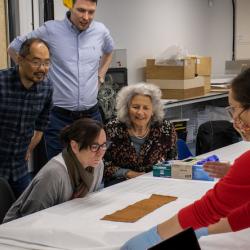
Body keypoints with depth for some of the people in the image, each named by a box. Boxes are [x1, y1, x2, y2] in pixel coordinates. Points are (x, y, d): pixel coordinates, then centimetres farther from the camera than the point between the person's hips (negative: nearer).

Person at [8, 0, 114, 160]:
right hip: (59, 116, -3)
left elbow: (109, 51, 28)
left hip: (91, 114, 4)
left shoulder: (101, 31, 3)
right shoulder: (51, 29, -8)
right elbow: (14, 48, 4)